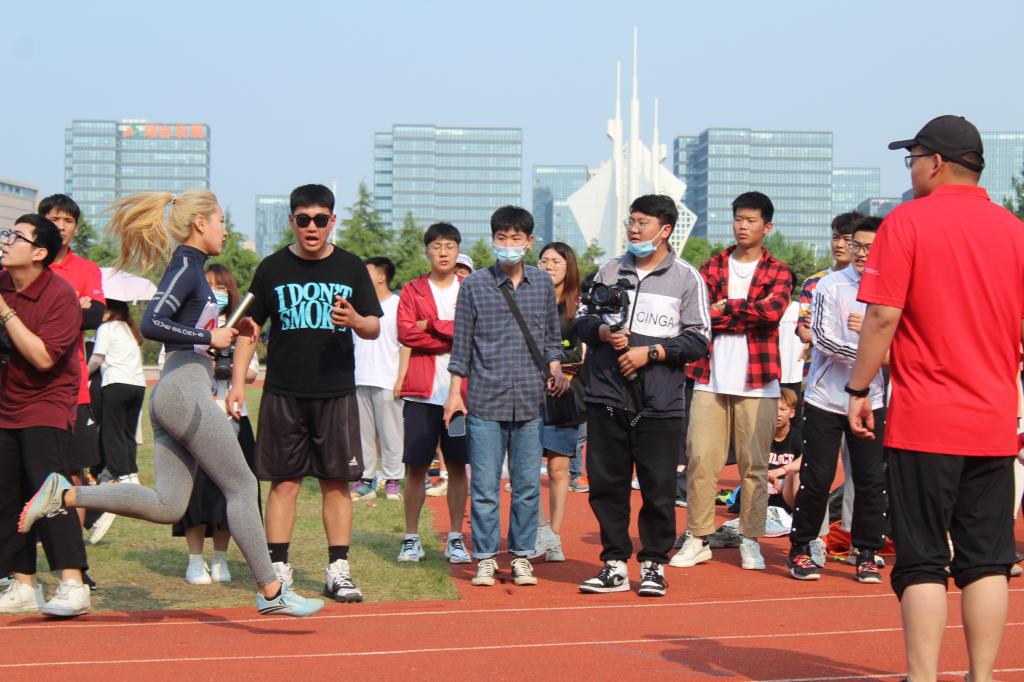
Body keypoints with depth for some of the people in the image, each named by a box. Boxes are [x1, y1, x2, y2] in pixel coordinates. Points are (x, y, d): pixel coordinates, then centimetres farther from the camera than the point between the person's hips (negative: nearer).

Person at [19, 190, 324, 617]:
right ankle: (270, 592, 3)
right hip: (186, 393, -10)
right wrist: (209, 337, -16)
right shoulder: (185, 266, -10)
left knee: (167, 506, 5)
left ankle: (64, 495, 3)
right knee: (242, 486, -3)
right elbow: (151, 324, -22)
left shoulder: (190, 268, 18)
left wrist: (226, 331, 16)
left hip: (172, 396, 10)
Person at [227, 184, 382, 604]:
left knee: (337, 482, 2)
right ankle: (278, 570, 7)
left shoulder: (351, 267, 6)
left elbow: (375, 328, 7)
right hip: (283, 393, 0)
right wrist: (238, 383, 1)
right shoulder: (272, 268, 5)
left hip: (336, 392, 1)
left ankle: (338, 571, 8)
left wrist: (356, 321, -16)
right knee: (284, 481, 1)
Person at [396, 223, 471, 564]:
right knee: (415, 465, 1)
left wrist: (433, 325, -9)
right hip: (421, 391, 0)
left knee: (458, 465, 4)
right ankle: (411, 539, 9)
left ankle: (456, 539, 12)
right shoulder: (412, 291, 7)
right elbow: (405, 332, -7)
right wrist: (455, 336, -10)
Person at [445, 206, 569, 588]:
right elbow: (462, 342, 6)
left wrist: (555, 370, 0)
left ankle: (521, 556, 15)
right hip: (485, 401, -2)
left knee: (527, 485, 4)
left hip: (530, 401, 2)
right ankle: (486, 558, 9)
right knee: (485, 486, 0)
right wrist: (455, 392, 4)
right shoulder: (474, 285, 4)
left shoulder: (543, 285, 10)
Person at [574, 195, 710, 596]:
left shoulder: (686, 278, 3)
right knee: (606, 484, 5)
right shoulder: (609, 271, 13)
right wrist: (604, 332, -5)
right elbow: (582, 321, 16)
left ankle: (654, 564, 13)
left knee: (659, 488, 0)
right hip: (607, 398, 3)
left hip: (659, 404, -3)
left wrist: (650, 352, -11)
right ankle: (614, 564, 15)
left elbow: (697, 340, -1)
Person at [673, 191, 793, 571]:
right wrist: (747, 317, -11)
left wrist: (725, 307, -9)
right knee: (701, 459, -1)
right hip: (710, 379, 2)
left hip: (757, 382, -1)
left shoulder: (777, 272, 7)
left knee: (754, 464, 2)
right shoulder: (712, 267, 12)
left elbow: (773, 310, -14)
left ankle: (751, 541, 11)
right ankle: (698, 539, 8)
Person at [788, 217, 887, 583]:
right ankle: (800, 549, 15)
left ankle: (866, 554, 14)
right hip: (825, 398, -2)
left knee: (871, 480, 2)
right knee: (816, 478, 1)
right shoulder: (830, 285, -5)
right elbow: (822, 338, -13)